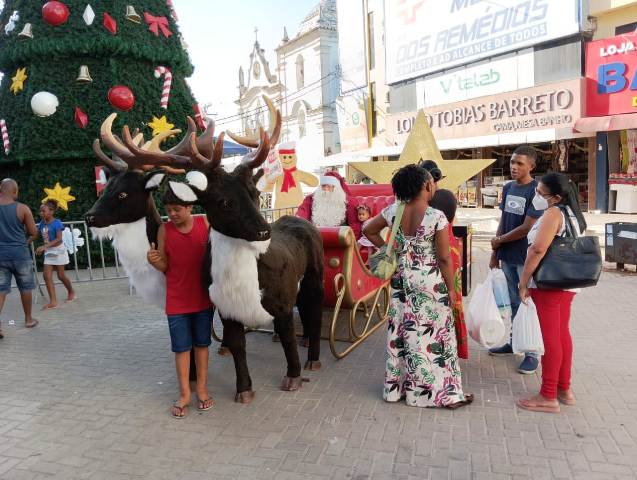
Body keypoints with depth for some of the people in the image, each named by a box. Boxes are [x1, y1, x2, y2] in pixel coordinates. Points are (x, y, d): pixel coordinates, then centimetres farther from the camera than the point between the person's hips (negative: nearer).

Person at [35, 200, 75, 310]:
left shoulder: (57, 223, -16)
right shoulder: (42, 223, 2)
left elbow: (59, 239, -23)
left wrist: (45, 246, -31)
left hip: (58, 250, -6)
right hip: (48, 252, 6)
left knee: (61, 275, 3)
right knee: (47, 276, -4)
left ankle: (71, 292, 29)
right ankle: (53, 301, -4)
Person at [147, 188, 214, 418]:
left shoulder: (205, 224, -6)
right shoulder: (164, 230, -5)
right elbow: (165, 266, -1)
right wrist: (153, 261, -23)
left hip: (203, 298, 0)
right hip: (176, 300, 0)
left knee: (201, 344, 13)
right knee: (181, 347, 8)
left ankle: (202, 389, 27)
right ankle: (184, 394, 21)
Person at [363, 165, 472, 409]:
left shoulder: (393, 211, -4)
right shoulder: (437, 217, -17)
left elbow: (368, 230, 9)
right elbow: (444, 258, -13)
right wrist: (451, 288, -2)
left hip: (401, 279, 5)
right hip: (430, 282, -5)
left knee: (401, 332, 14)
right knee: (433, 335, 5)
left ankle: (396, 387, 27)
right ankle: (445, 392, 18)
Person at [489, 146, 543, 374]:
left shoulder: (536, 191, -14)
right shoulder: (507, 188, 8)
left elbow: (527, 227, -17)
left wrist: (499, 240, -5)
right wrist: (495, 253, 11)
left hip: (526, 258, -6)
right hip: (507, 256, 6)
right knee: (512, 302, 17)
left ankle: (532, 353, 12)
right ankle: (513, 341, 31)